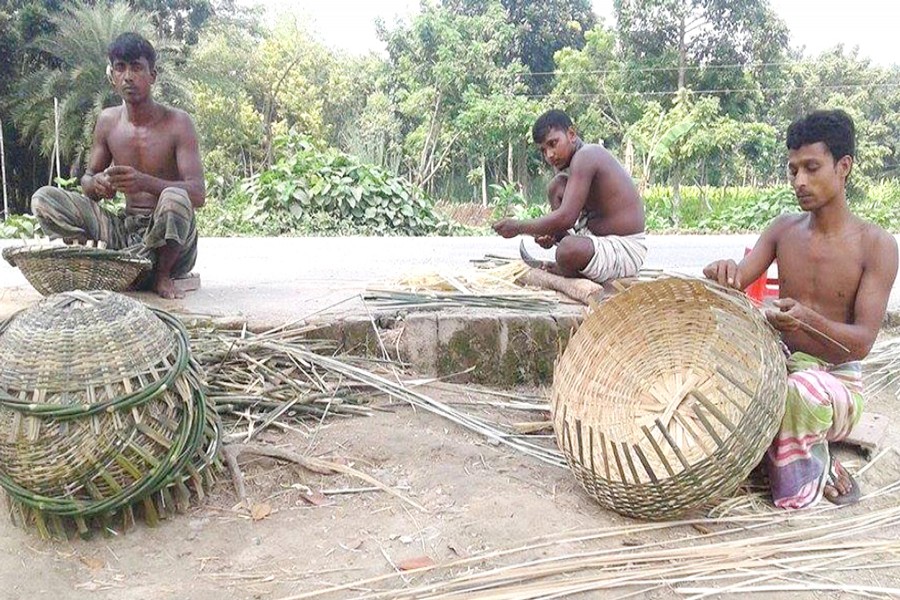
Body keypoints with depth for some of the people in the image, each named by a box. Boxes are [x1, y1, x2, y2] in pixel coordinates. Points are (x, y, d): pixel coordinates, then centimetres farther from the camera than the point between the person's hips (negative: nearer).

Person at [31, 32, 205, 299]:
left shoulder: (177, 122, -10)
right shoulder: (108, 121, 5)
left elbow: (198, 193, -19)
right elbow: (87, 178, 13)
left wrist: (144, 182, -35)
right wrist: (96, 184, -14)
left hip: (167, 237, -4)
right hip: (125, 230, 4)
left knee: (174, 198, -38)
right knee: (43, 199, -8)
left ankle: (161, 274, -12)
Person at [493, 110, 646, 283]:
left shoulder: (584, 156, -17)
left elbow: (566, 218, -27)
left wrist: (518, 227, -16)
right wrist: (551, 235, -2)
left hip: (626, 250, -11)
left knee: (569, 248, -40)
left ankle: (564, 271, -2)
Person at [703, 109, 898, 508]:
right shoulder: (784, 229, 3)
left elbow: (863, 341, -17)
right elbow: (736, 283, -5)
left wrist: (807, 320, -37)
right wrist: (722, 276, -30)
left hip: (837, 381, -4)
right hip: (778, 368, 5)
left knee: (802, 393, -39)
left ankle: (813, 462, -3)